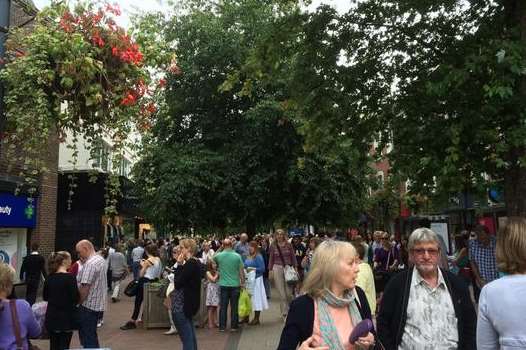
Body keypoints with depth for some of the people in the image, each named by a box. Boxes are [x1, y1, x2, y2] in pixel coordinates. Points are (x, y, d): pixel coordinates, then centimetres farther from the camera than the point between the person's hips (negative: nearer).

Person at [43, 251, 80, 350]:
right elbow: (76, 299, -16)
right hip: (66, 317, -5)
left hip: (52, 316, 6)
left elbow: (45, 297, 12)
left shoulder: (50, 277, 2)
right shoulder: (70, 277, -16)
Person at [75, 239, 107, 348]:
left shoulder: (90, 263, -21)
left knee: (87, 337, 2)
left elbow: (85, 286, -23)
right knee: (92, 334, 20)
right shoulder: (100, 259, 10)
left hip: (89, 305, -10)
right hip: (98, 304, 10)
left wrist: (79, 302, -11)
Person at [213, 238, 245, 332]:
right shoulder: (237, 256, -8)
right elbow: (241, 271, -5)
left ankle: (222, 326, 12)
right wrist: (243, 282, 6)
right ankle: (233, 326, 13)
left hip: (223, 285, 1)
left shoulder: (218, 255, -6)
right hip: (235, 284, -1)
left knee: (223, 306, 8)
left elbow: (213, 259, 18)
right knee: (234, 306, 8)